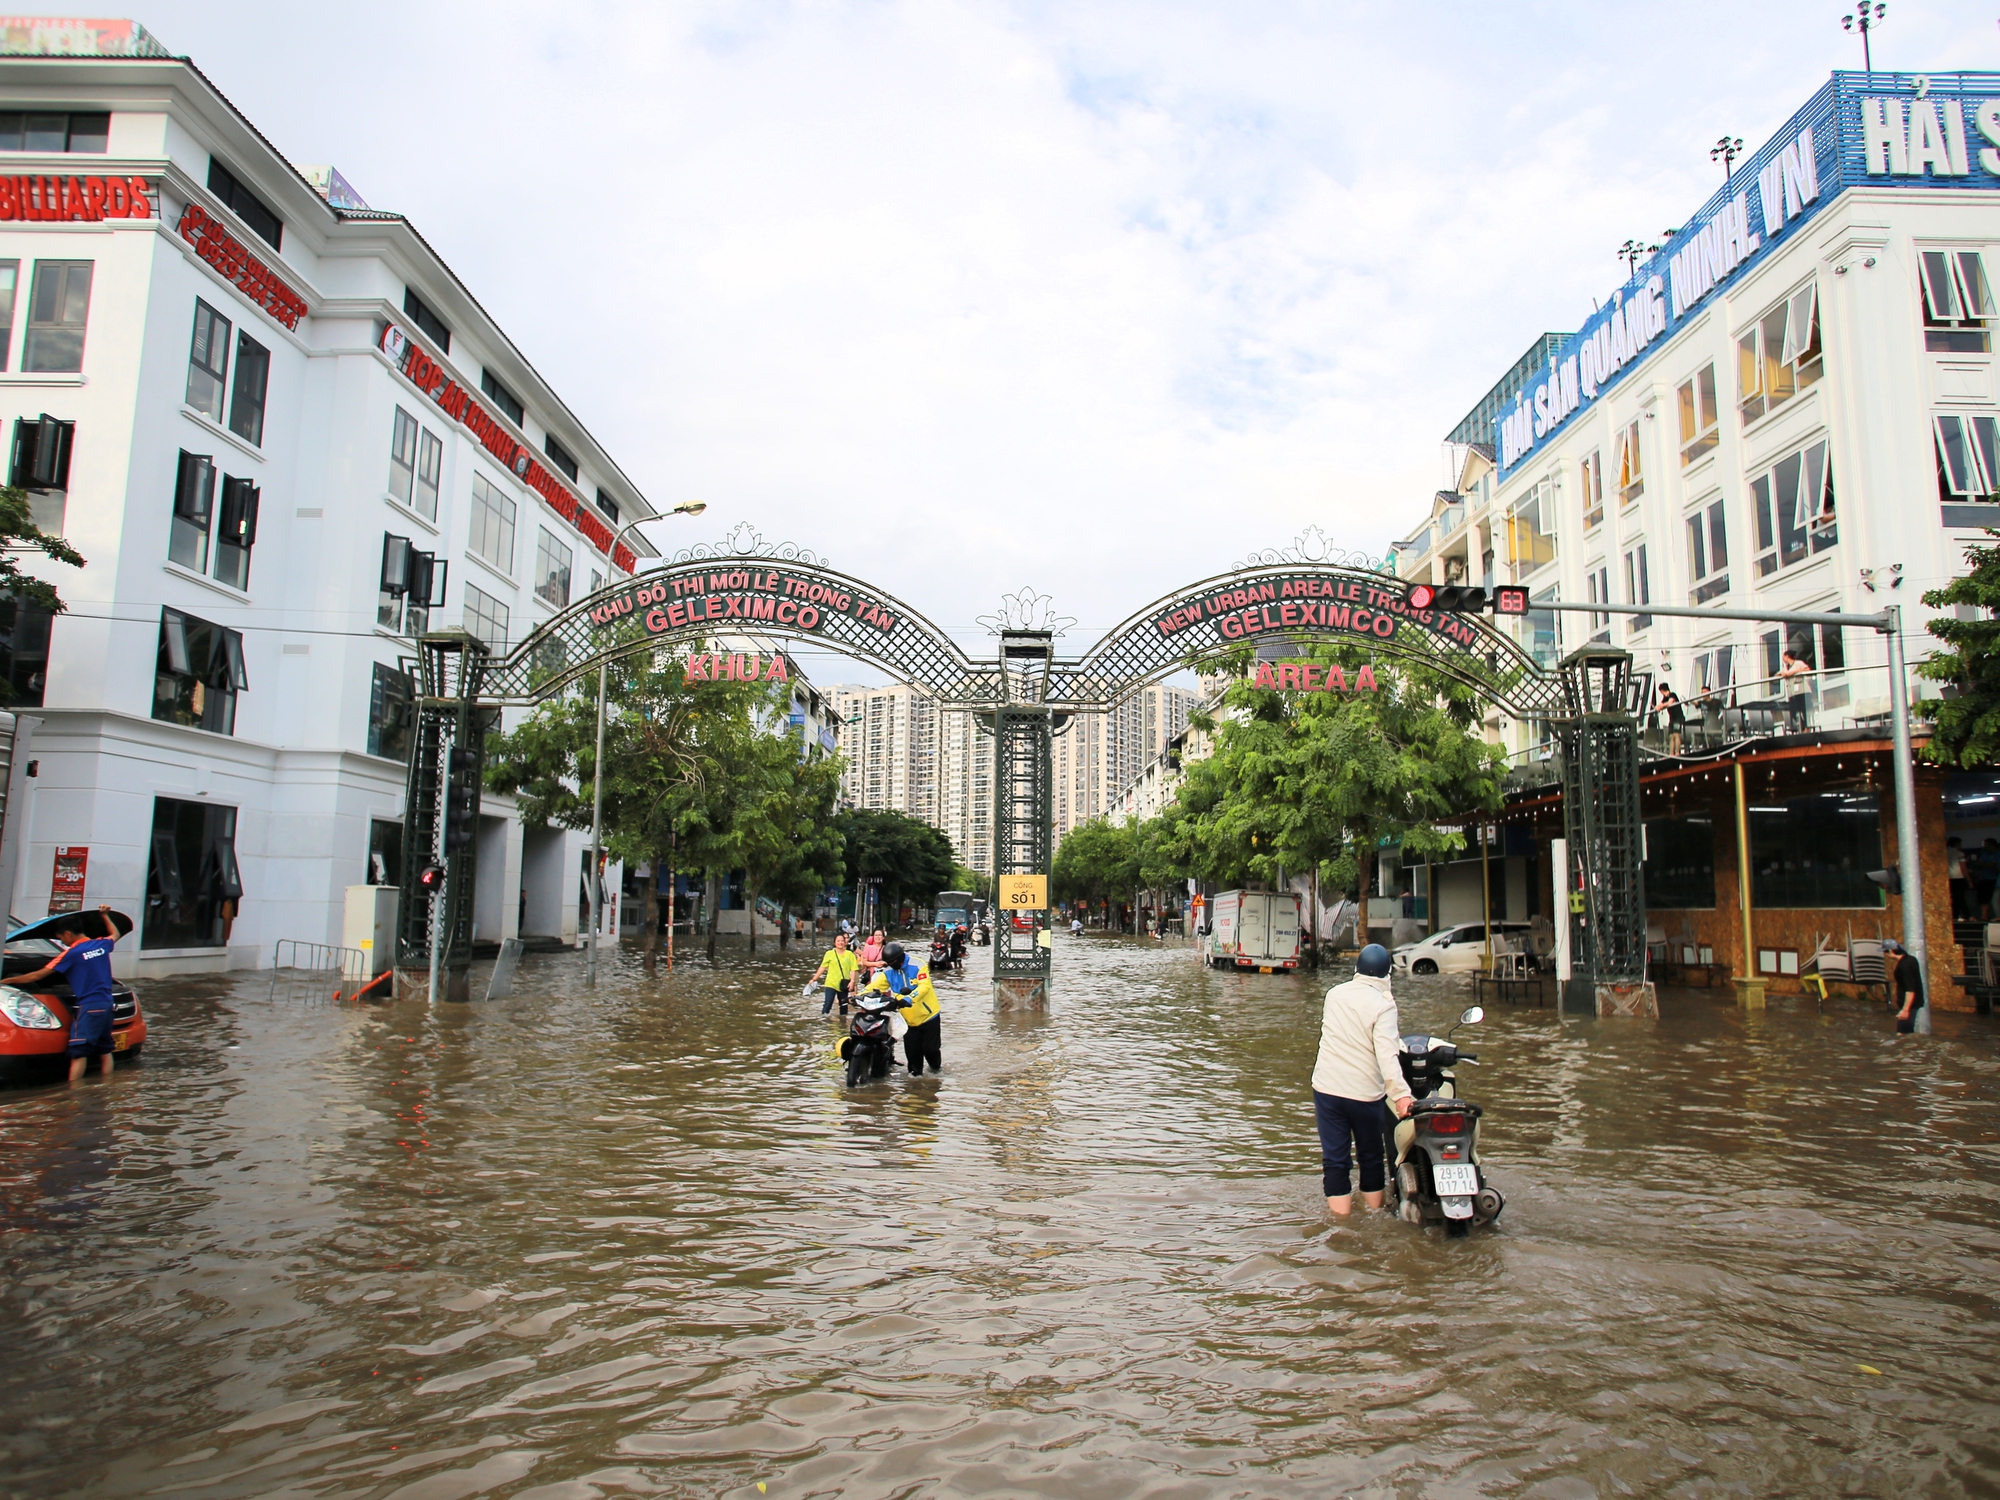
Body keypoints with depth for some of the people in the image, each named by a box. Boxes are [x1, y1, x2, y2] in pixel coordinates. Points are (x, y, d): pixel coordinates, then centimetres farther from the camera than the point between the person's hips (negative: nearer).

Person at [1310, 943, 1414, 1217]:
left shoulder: (1335, 994, 4)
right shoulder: (1383, 1004, -12)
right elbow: (1386, 1053, -24)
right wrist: (1400, 1093, -29)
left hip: (1326, 1088, 3)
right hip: (1364, 1092, -2)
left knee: (1334, 1158, 5)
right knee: (1370, 1156, 17)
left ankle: (1341, 1216, 5)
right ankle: (1374, 1212, 27)